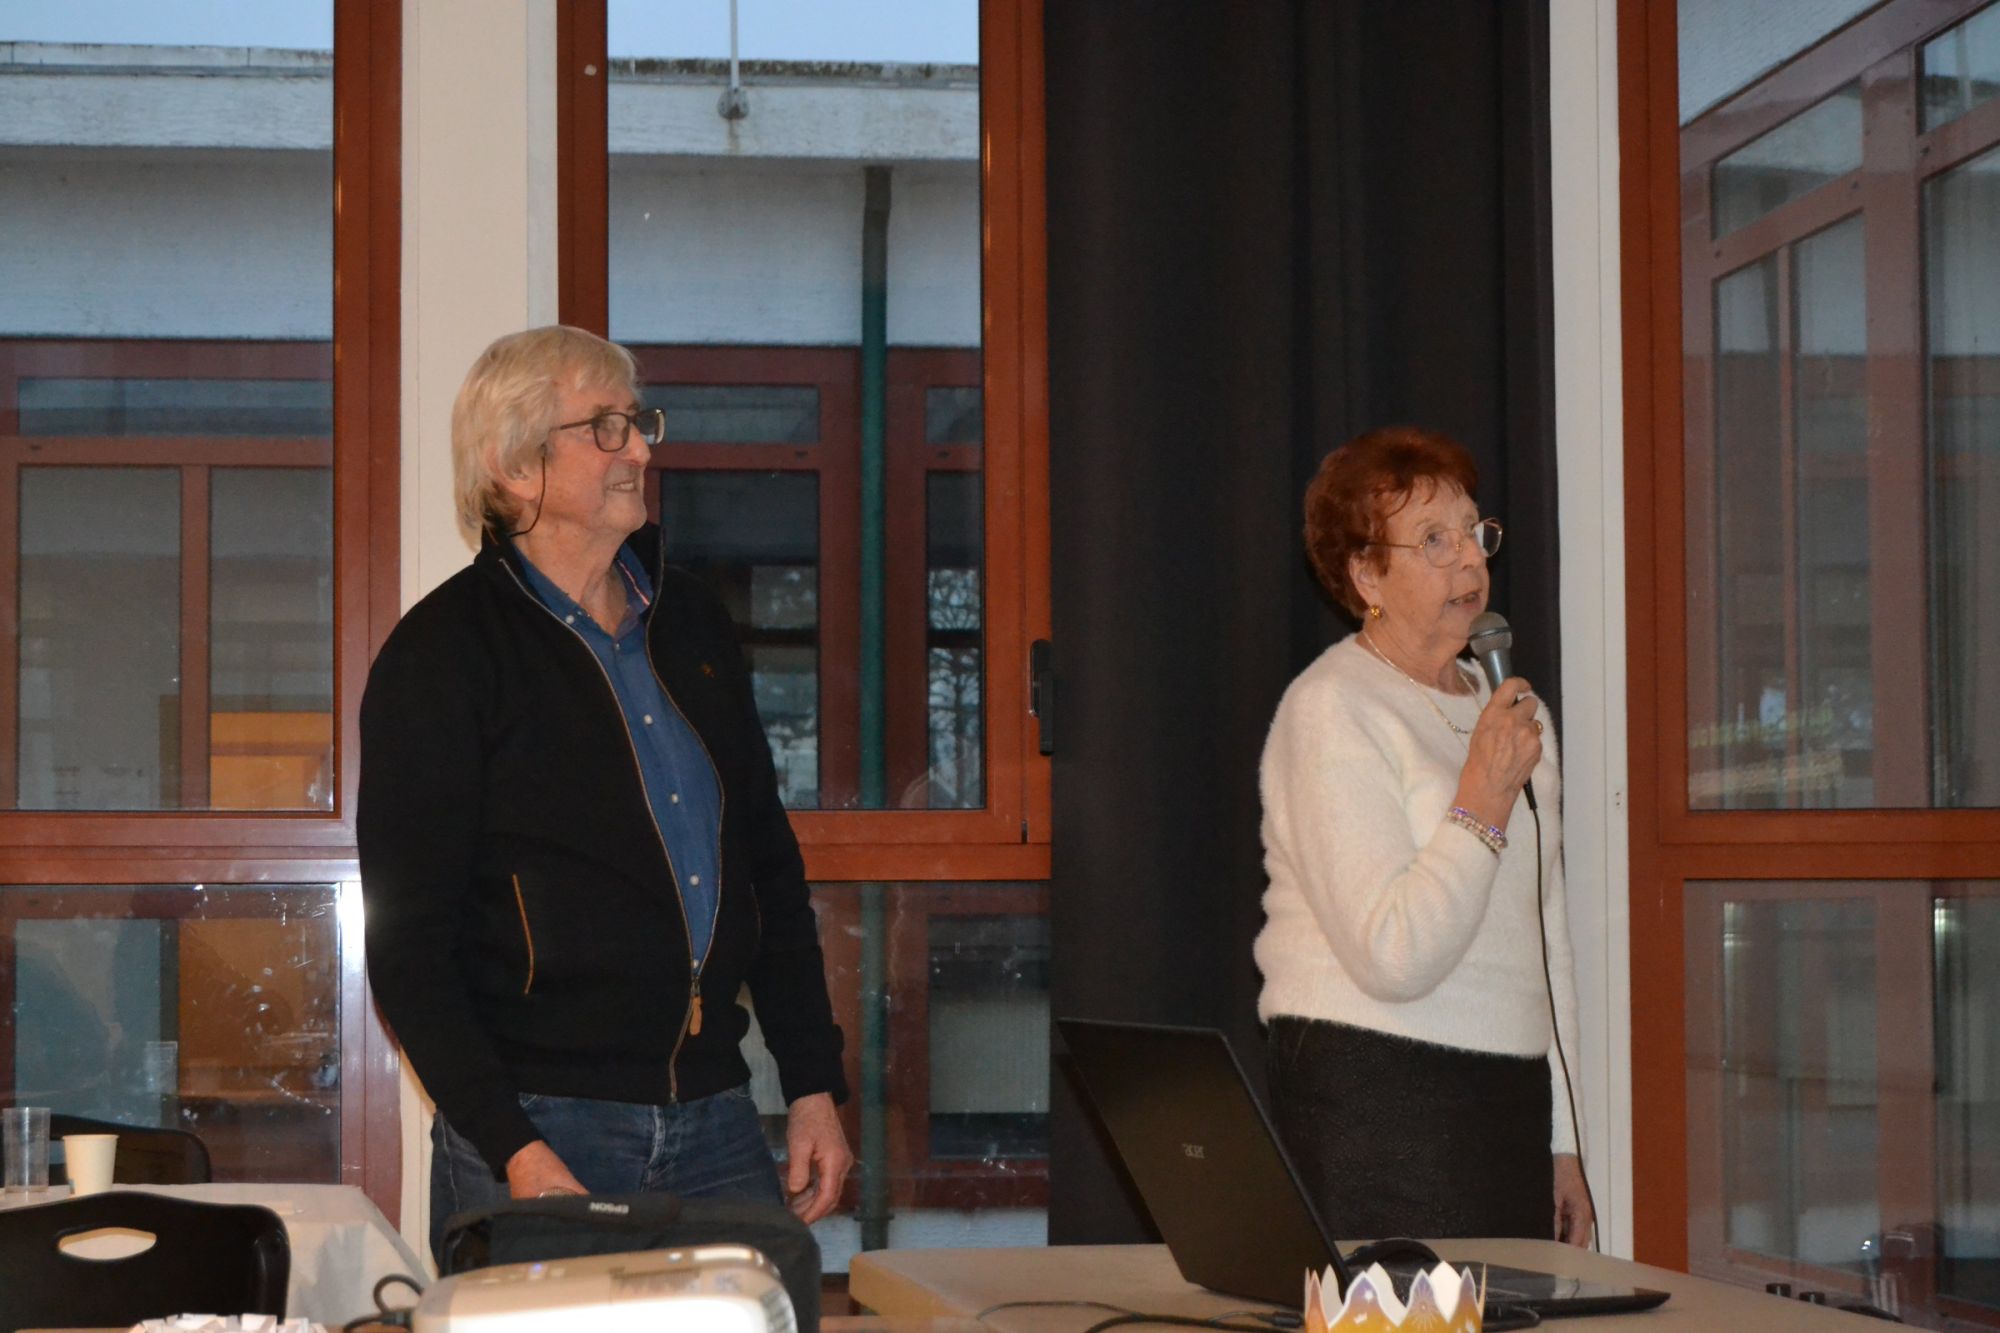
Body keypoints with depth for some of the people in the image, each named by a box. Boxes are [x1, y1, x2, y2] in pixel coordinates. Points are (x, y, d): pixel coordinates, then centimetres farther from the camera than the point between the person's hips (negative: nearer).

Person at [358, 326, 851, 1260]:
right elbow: (409, 945, -9)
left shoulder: (691, 623, 13)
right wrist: (514, 1152, -18)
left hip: (714, 1120, 5)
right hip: (538, 1128, -5)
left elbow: (770, 866, 19)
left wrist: (814, 1086, 12)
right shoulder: (443, 655, -6)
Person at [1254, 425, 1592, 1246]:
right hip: (1373, 1107, -7)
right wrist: (1485, 797, -15)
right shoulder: (1331, 711, -9)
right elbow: (1392, 957, -19)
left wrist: (1562, 1146, 19)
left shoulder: (1510, 708, 17)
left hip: (1510, 1100, 7)